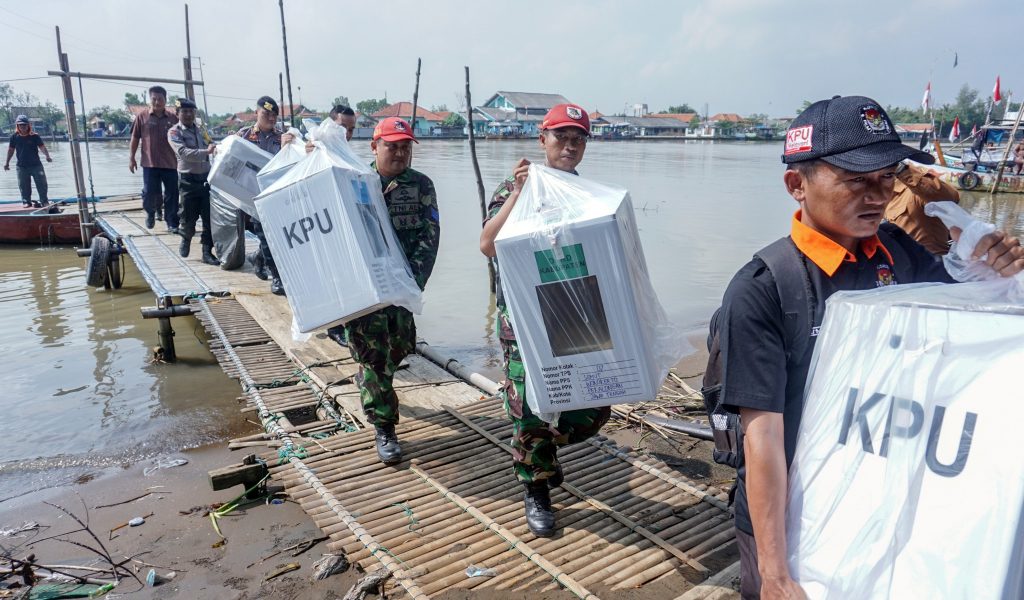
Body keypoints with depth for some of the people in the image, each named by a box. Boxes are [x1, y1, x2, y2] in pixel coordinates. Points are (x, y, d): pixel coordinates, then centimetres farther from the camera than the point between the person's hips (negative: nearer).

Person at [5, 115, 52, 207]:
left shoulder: (34, 136, -5)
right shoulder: (14, 136, 1)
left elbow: (42, 147, -11)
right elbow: (11, 150, 11)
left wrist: (47, 156, -31)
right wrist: (7, 162, 15)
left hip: (36, 164, -2)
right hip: (22, 166, 2)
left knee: (42, 184, -1)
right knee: (24, 186, 5)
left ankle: (44, 201, 9)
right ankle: (26, 202, 15)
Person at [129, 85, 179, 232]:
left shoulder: (173, 118, 4)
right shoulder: (142, 117, 3)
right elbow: (135, 138, 6)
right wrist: (131, 158, 4)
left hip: (170, 163, 1)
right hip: (150, 163, -1)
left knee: (172, 195, 1)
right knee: (150, 193, 1)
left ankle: (172, 224, 9)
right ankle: (151, 212, 31)